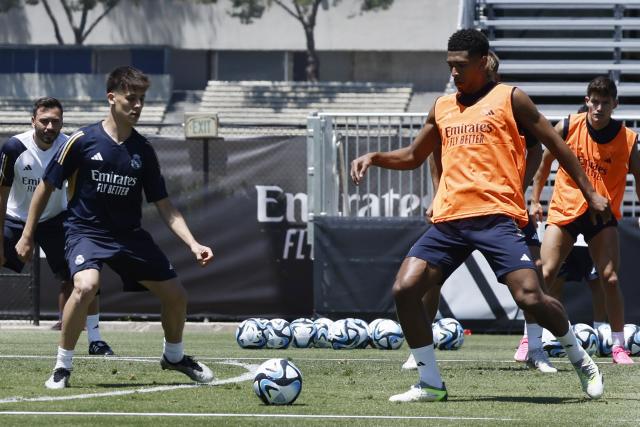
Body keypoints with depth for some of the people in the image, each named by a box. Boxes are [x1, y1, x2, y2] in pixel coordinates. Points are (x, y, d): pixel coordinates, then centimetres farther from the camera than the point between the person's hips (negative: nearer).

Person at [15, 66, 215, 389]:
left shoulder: (143, 151, 0)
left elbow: (164, 205, 4)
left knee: (176, 295, 4)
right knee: (86, 285, -34)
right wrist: (27, 235, -1)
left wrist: (193, 244, -8)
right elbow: (47, 186, -2)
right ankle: (62, 367, -16)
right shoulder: (83, 141, -11)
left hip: (129, 235, 5)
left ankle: (174, 356, 36)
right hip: (86, 231, -5)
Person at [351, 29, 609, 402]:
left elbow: (554, 144, 9)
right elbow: (413, 156, 31)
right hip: (449, 220, 5)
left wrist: (590, 192, 8)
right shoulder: (443, 108, 19)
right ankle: (431, 384, 0)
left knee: (530, 297, -19)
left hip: (496, 216, -5)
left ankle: (580, 360, 8)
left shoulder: (509, 98, 5)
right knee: (405, 289, -11)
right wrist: (375, 158, 13)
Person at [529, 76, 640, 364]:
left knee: (610, 279, -9)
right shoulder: (567, 127, -7)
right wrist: (535, 200, 8)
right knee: (544, 275, -8)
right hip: (564, 210, 0)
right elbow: (545, 162, 8)